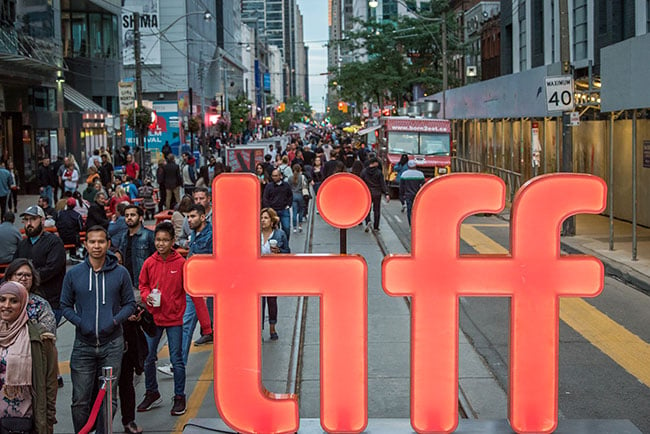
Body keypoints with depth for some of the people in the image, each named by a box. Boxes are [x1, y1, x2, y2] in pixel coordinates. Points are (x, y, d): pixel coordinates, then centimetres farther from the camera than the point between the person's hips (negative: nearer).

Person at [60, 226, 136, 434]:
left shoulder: (120, 273, 1)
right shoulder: (73, 274, 3)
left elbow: (130, 304, 8)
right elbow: (65, 305, 9)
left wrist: (115, 320, -10)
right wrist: (80, 323, -9)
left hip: (112, 344, 0)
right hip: (83, 345, 0)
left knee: (109, 398, 5)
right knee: (80, 400, 1)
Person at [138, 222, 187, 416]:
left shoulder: (181, 263, -7)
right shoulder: (149, 263, -1)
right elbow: (143, 285, 12)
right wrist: (147, 296, -9)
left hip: (174, 318, -3)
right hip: (154, 317, 3)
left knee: (176, 359, 2)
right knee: (148, 358, 8)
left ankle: (179, 398, 14)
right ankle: (152, 393, 27)